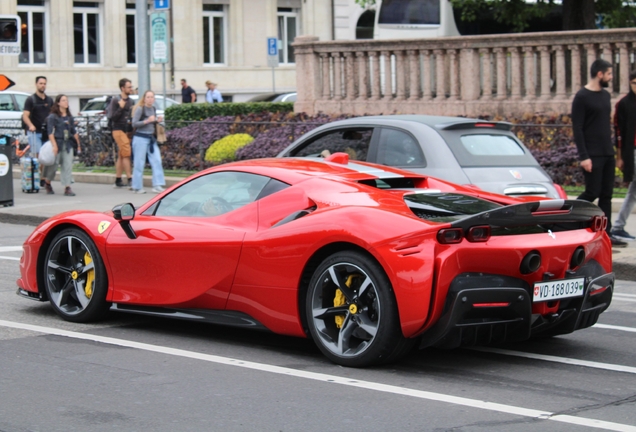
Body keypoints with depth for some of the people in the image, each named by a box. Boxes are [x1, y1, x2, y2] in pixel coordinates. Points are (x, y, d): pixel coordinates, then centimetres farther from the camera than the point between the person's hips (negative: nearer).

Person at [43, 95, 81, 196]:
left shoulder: (69, 117, 13)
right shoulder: (52, 117, -5)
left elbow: (74, 132, 17)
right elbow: (50, 132, -11)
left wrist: (78, 143, 14)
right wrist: (54, 145, -19)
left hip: (68, 144, 4)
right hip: (57, 143, -4)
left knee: (68, 166, -4)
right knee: (53, 165, 4)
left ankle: (67, 188, -5)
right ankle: (47, 183, 30)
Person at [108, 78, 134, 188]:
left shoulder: (130, 101, 13)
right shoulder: (115, 100, -7)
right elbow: (111, 118, -12)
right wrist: (120, 108, -21)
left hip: (128, 131, 7)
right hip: (119, 130, -7)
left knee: (121, 156, 10)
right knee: (126, 154, -13)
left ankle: (118, 180, 14)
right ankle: (130, 179, -14)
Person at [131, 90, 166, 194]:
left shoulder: (153, 109, 11)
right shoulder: (140, 109, -10)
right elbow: (134, 124, -15)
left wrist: (157, 120, 3)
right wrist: (147, 121, -24)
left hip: (151, 138, 7)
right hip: (141, 138, -7)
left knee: (157, 161, -1)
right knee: (139, 163, -2)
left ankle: (157, 186, 1)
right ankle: (137, 187, 6)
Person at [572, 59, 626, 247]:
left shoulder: (605, 95, 15)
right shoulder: (582, 97, -9)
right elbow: (577, 129, -13)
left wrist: (612, 149, 16)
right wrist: (583, 156, -18)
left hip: (607, 154, 8)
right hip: (592, 155, -8)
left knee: (606, 195, 6)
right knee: (592, 192, -9)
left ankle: (606, 234, 9)